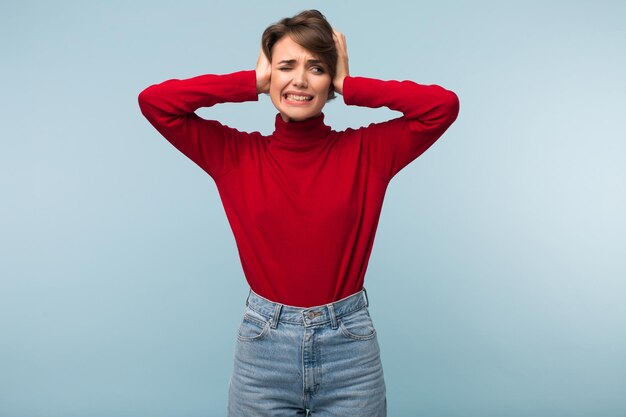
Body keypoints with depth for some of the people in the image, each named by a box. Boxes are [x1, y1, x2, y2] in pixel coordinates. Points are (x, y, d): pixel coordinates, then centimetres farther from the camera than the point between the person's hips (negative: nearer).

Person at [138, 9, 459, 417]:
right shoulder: (236, 153, -1)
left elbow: (444, 104, -12)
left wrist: (349, 86, -7)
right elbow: (154, 101, -7)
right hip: (264, 346, 0)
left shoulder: (366, 150, -3)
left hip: (349, 345, 1)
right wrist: (252, 82, -6)